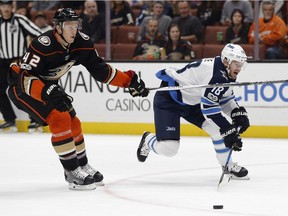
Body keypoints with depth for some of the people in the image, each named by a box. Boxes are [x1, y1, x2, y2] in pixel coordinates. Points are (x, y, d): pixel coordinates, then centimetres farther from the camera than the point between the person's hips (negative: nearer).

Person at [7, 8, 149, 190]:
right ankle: (72, 172, -16)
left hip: (49, 86, 8)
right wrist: (47, 92, -50)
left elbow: (100, 69, 0)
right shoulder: (43, 45, -34)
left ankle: (82, 166, 25)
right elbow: (25, 78, -36)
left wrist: (129, 81, -5)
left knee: (73, 123, 7)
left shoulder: (82, 43, -12)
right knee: (60, 119, -21)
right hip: (22, 87, -8)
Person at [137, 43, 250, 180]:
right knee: (168, 148, -15)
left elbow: (226, 98, 14)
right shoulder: (216, 73, -31)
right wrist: (229, 131, -31)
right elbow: (208, 107, -33)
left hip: (192, 102, 9)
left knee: (221, 126, -5)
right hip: (167, 99, -9)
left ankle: (227, 165, 11)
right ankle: (148, 140, 19)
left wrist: (238, 113, -4)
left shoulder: (228, 73, -1)